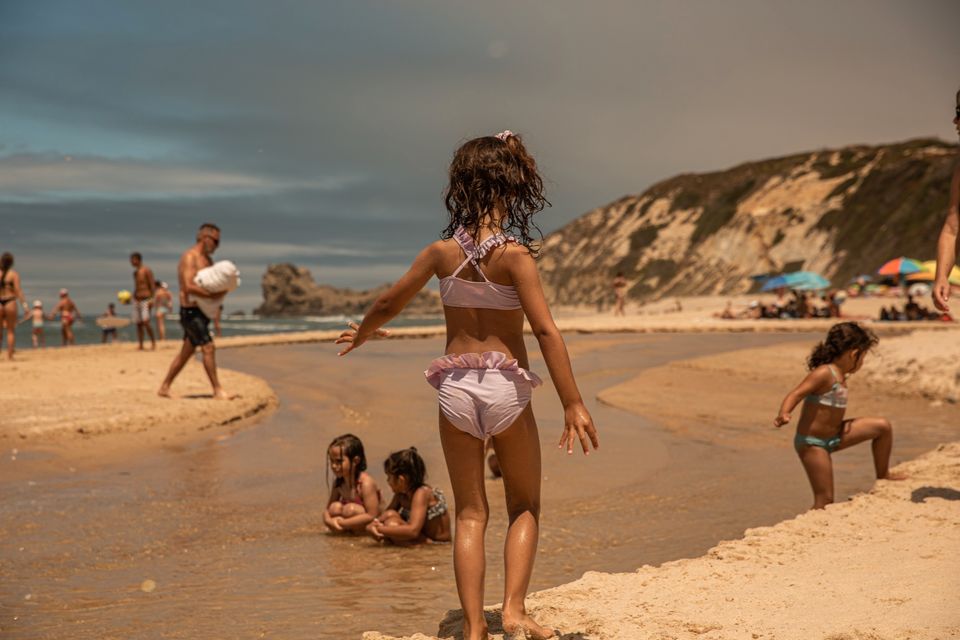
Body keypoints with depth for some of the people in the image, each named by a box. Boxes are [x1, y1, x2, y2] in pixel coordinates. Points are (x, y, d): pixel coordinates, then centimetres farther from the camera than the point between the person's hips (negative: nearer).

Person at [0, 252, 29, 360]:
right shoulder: (14, 273, -4)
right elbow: (18, 290, -12)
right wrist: (24, 304, -13)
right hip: (10, 302, -2)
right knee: (11, 331, 6)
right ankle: (9, 356, 3)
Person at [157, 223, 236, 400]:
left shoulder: (207, 259, 17)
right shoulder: (189, 257, -13)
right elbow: (189, 287, -25)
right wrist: (212, 295, -24)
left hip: (201, 312, 10)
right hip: (191, 311, -10)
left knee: (186, 352, 14)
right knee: (208, 348, -13)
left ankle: (164, 387, 23)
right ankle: (218, 391, -10)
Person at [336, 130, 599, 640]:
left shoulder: (442, 252, -1)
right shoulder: (514, 254, -11)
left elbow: (388, 303, 12)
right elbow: (546, 331, -16)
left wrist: (360, 334, 33)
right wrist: (573, 403, -13)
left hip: (455, 387, 3)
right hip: (506, 387, -2)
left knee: (470, 513, 11)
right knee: (524, 508, 16)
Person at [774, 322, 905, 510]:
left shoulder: (840, 375, 6)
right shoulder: (824, 373, -22)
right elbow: (796, 394, -32)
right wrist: (784, 414, -50)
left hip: (834, 436, 9)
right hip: (812, 442, -9)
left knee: (883, 426, 9)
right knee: (825, 500, -10)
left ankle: (883, 476, 25)